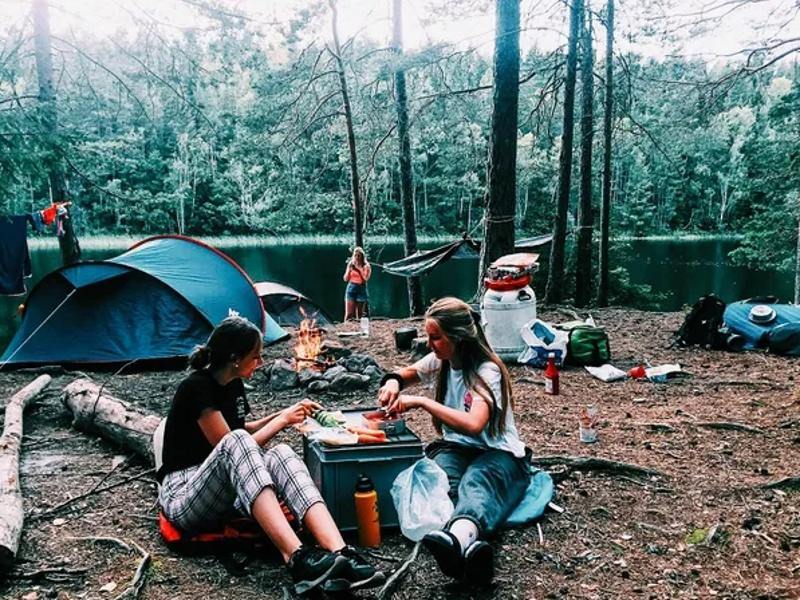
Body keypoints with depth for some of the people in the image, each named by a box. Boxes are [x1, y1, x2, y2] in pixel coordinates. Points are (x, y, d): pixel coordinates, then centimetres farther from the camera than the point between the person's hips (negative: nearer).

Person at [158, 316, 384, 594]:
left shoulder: (233, 384, 8)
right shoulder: (196, 388, -17)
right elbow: (232, 443, -17)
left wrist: (284, 414, 13)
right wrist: (282, 420, -7)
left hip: (225, 493, 7)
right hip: (184, 497, -7)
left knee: (280, 454, -24)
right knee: (235, 443, -36)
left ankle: (338, 555, -45)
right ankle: (296, 558, -51)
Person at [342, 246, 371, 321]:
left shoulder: (366, 266, 0)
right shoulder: (351, 264, 8)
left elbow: (366, 278, -13)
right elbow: (346, 279, 7)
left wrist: (359, 268, -15)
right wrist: (349, 269, -7)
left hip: (361, 290, -1)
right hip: (351, 289, 1)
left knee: (360, 314, 3)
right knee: (349, 313, -8)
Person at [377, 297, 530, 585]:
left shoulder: (487, 371, -16)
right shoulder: (440, 360, 5)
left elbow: (473, 424, -32)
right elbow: (407, 372, 25)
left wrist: (421, 402, -26)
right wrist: (393, 382, -1)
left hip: (498, 454, -5)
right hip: (457, 448, 5)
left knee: (475, 482, -41)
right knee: (444, 479, -33)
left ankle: (458, 535, -76)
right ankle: (467, 543, -66)